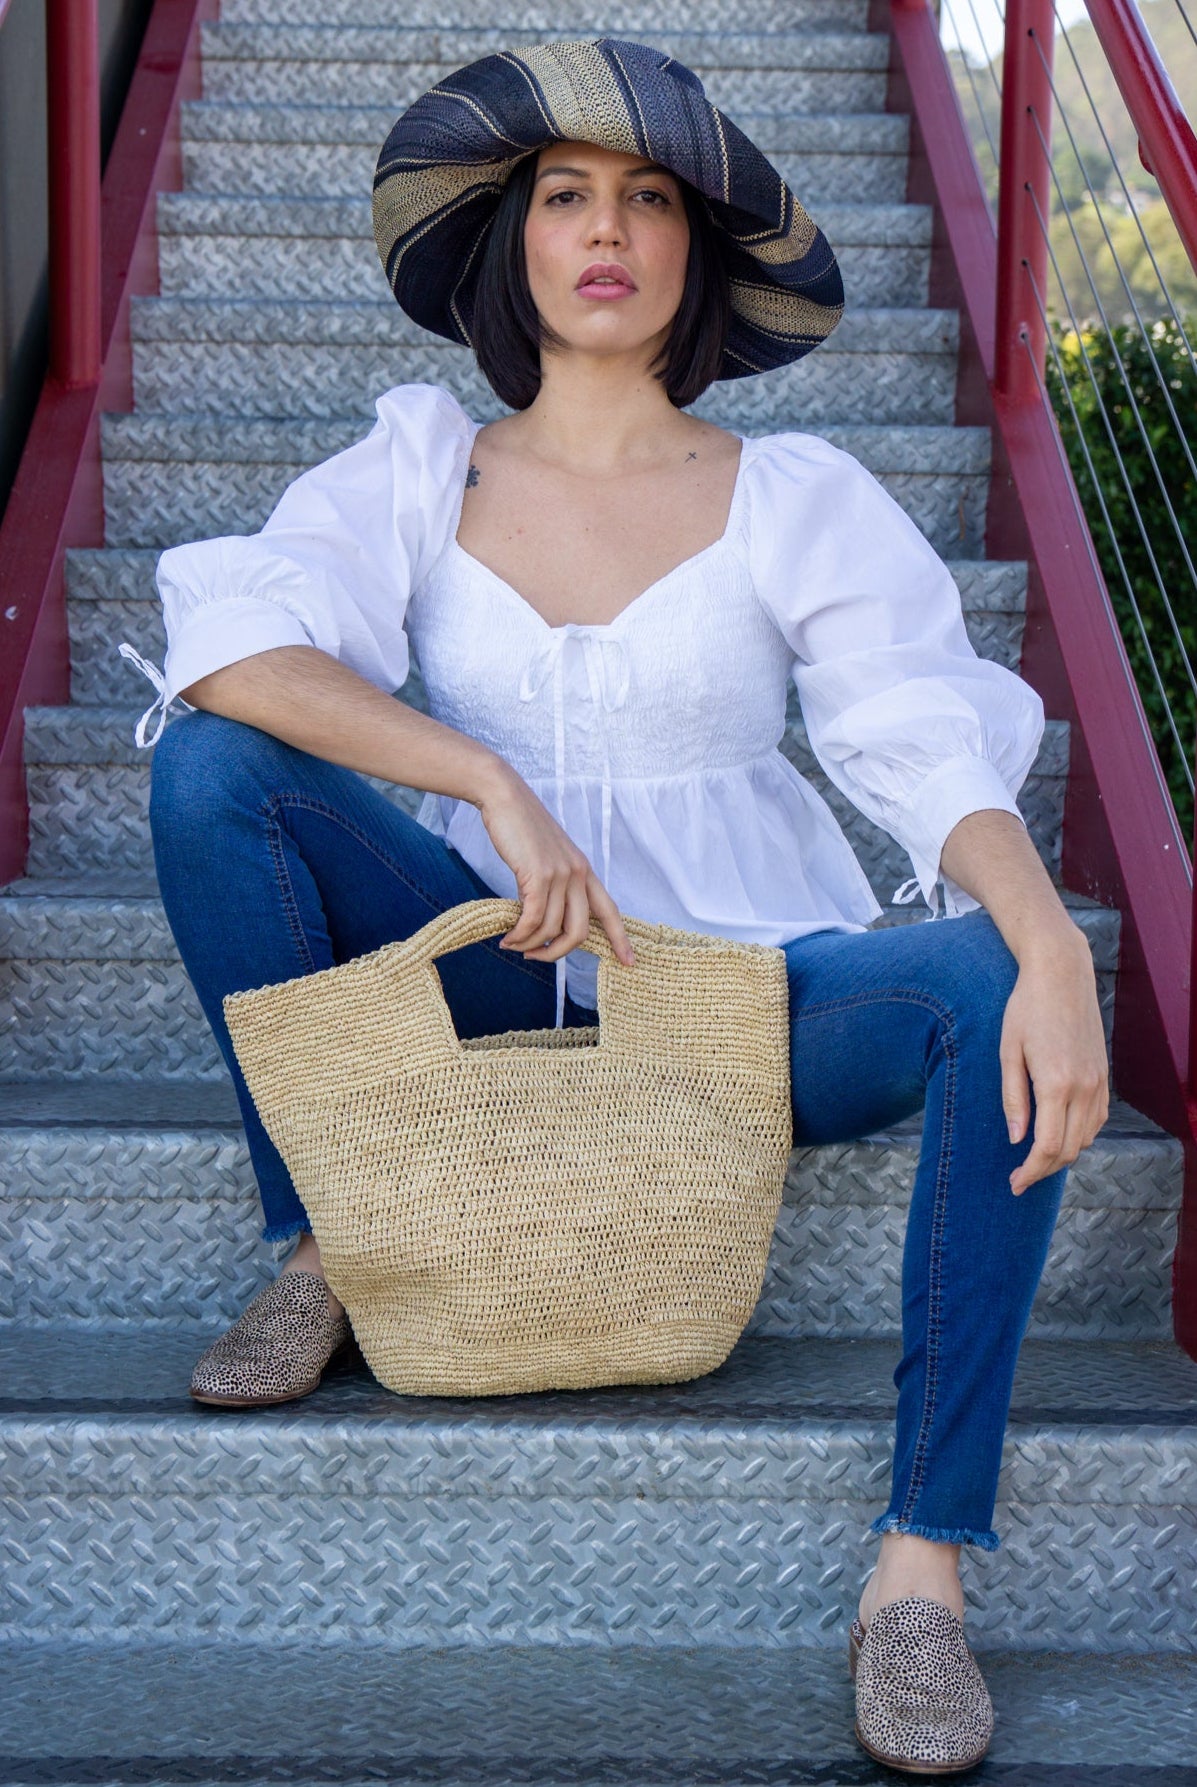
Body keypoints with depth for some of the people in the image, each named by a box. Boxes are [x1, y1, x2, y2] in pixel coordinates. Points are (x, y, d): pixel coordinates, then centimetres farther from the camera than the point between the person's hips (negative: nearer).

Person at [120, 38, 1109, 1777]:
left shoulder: (800, 502, -1)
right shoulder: (422, 474, 2)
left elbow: (936, 742, -13)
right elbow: (227, 641, -16)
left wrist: (1053, 946, -33)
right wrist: (491, 783, -27)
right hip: (495, 968, 1)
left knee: (996, 989, -30)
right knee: (211, 773, -19)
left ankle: (924, 1559, -23)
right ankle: (326, 1245, -5)